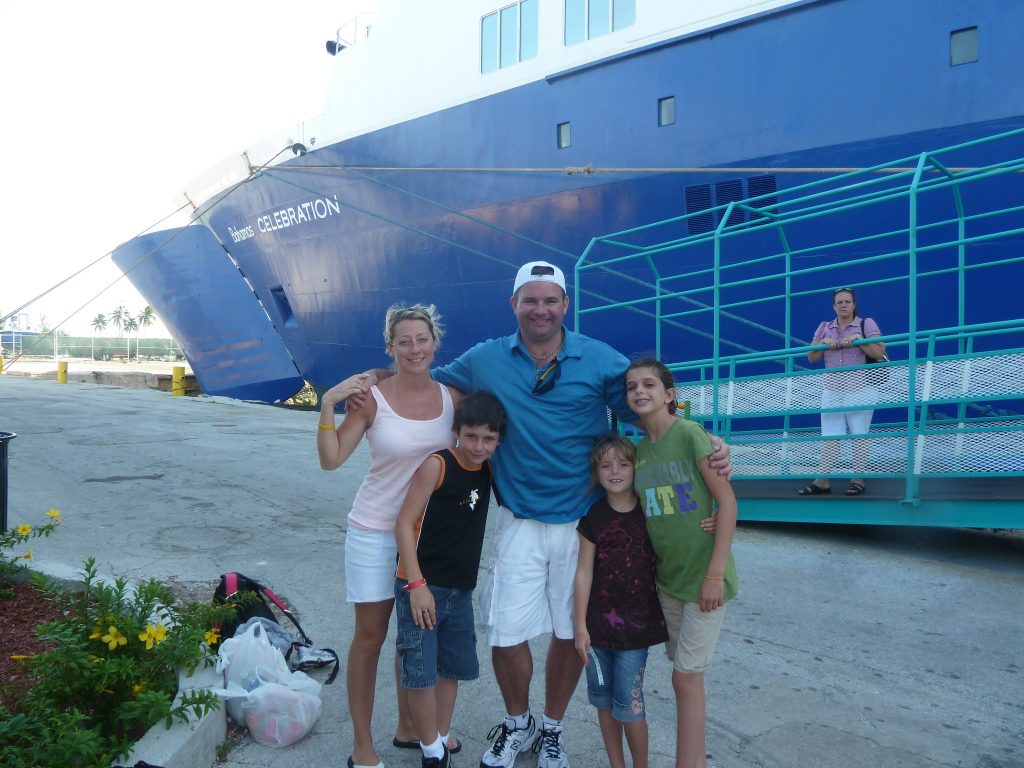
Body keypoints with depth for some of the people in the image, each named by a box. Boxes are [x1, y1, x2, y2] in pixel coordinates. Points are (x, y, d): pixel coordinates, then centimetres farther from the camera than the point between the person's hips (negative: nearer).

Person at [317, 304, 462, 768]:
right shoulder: (372, 398, -14)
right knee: (370, 637, 8)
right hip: (376, 532, -4)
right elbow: (331, 460, -16)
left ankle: (409, 725, 38)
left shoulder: (451, 397, -4)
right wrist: (328, 404, -25)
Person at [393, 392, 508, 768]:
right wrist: (417, 584, -20)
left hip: (461, 590, 7)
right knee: (421, 673, -2)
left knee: (453, 668, 15)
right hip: (421, 586, -6)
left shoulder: (487, 470, 3)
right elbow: (404, 523, -16)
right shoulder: (436, 465, -15)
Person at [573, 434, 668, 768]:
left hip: (636, 623, -2)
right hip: (598, 620, 2)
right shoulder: (593, 516, -2)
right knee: (603, 700, 12)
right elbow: (584, 572, -1)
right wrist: (580, 626, -2)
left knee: (628, 704, 2)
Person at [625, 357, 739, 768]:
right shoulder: (639, 449, 4)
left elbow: (728, 503, -16)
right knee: (685, 675, 16)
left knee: (686, 677, 1)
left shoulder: (690, 433, -15)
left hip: (703, 576, -6)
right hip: (667, 577, 6)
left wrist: (715, 574, -18)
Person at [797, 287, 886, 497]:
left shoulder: (866, 324, 1)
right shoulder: (824, 327, 12)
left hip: (859, 389, -4)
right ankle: (823, 480, 3)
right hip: (831, 391, 4)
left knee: (859, 435, 0)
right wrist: (824, 342, -7)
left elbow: (879, 353, -7)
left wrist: (857, 339, -16)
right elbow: (811, 357, 9)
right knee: (829, 436, 2)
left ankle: (858, 479, 6)